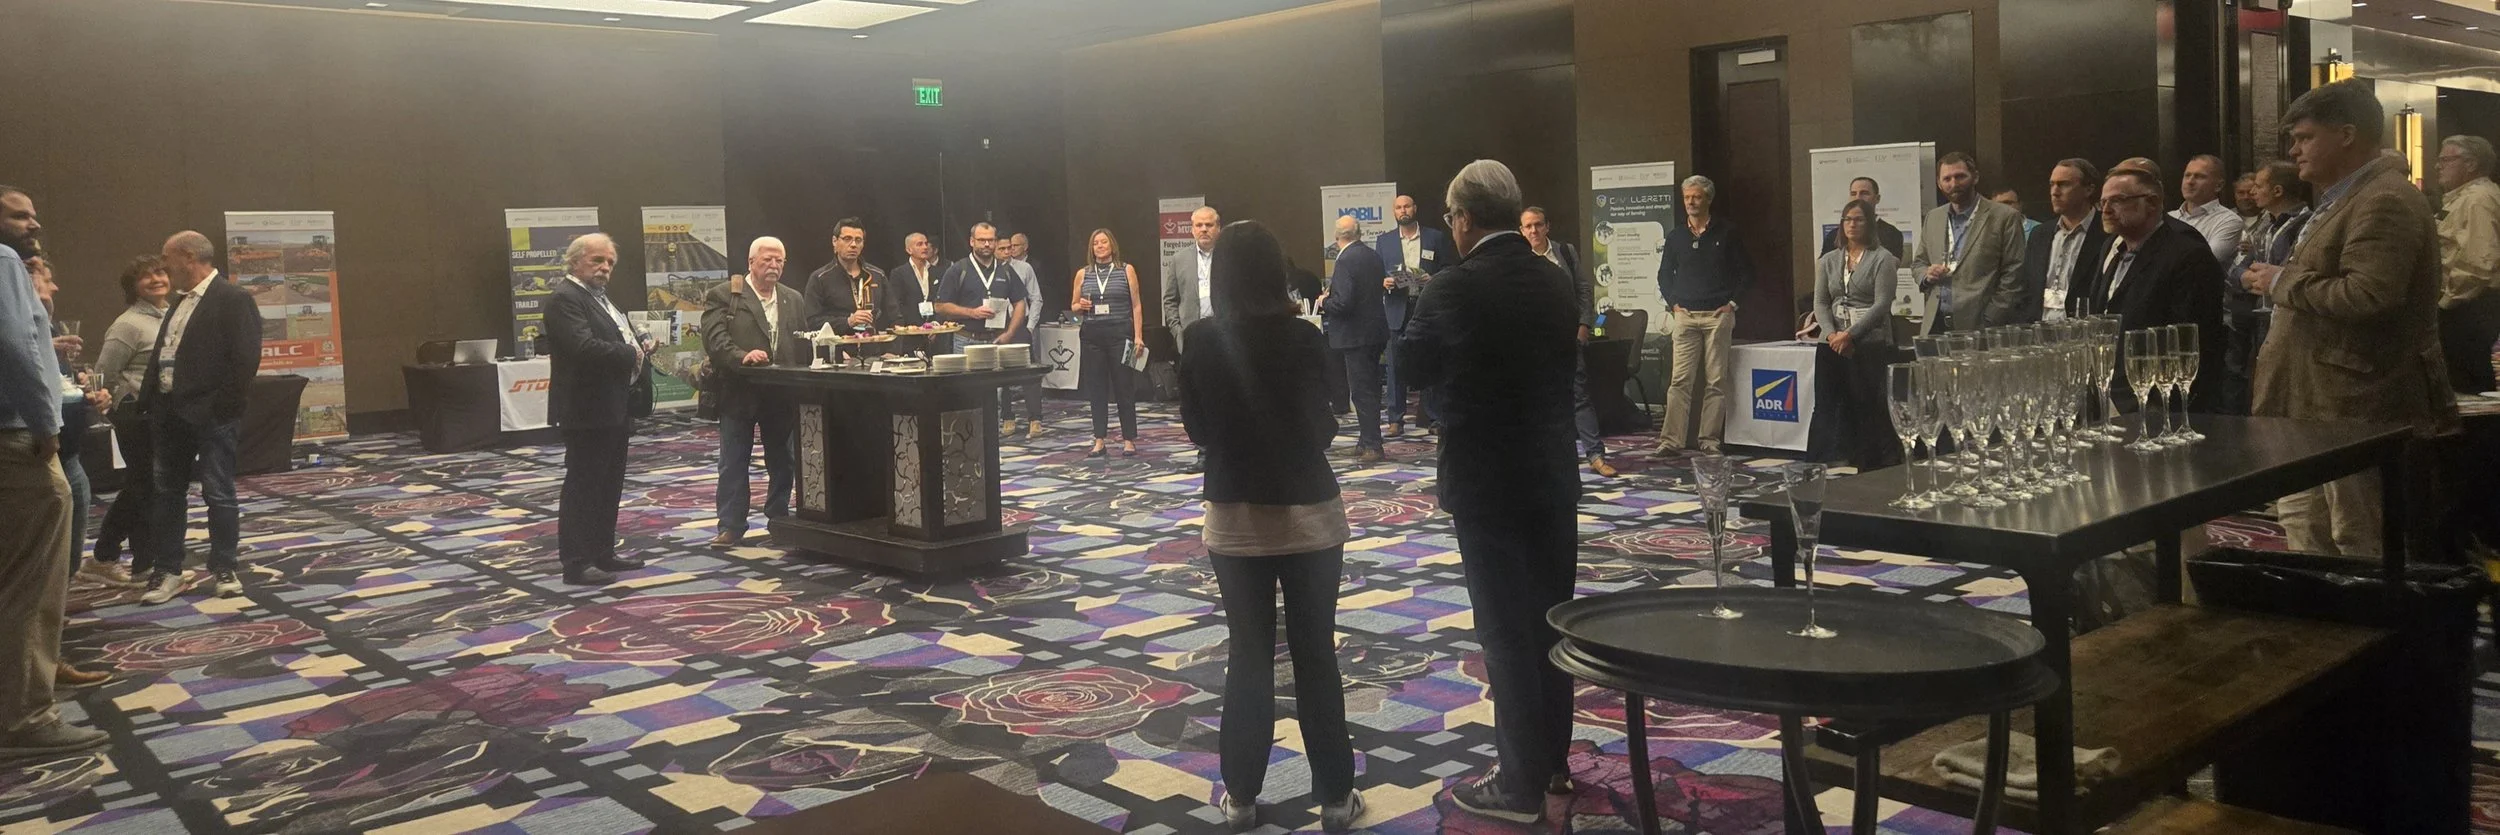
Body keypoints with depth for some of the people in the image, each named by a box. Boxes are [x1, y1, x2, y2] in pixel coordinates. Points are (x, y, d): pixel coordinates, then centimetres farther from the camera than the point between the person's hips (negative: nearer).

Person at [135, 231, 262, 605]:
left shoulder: (233, 299, -10)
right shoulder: (179, 302, 16)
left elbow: (245, 359, -16)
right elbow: (161, 354, 19)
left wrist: (222, 407, -17)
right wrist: (150, 402, 9)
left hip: (210, 415, -8)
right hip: (170, 412, 8)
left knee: (218, 493, 0)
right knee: (167, 492, 11)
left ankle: (224, 568, 10)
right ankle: (166, 570, 19)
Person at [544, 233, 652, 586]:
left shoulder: (600, 297, 18)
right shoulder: (565, 298, -14)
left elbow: (623, 336, 24)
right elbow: (584, 346, -27)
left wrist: (641, 343, 1)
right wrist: (631, 354, -17)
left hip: (614, 408, 10)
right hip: (587, 410, -10)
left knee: (609, 486, 15)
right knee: (582, 486, -5)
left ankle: (603, 553, 23)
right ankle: (576, 563, 0)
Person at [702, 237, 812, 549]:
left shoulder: (795, 300, 11)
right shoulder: (722, 296, -3)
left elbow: (806, 345, 11)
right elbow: (715, 339, -14)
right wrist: (742, 356, -30)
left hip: (783, 394, 4)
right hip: (739, 392, -4)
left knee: (782, 461, 11)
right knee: (733, 463, 2)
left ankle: (779, 519, 23)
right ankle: (731, 526, 7)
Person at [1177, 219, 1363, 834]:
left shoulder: (1201, 341, -6)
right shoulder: (1303, 338, -10)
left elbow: (1196, 429, 3)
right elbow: (1324, 428, -4)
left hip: (1234, 517, 1)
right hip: (1308, 512, -1)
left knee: (1248, 656, 11)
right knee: (1316, 655, 8)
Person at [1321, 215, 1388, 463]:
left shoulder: (1346, 261, -19)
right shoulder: (1373, 256, 8)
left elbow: (1342, 302, -26)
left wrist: (1324, 302, -5)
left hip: (1355, 335, -9)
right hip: (1375, 332, 9)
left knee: (1362, 391, -4)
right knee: (1370, 389, 16)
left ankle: (1372, 445, -3)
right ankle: (1368, 440, 24)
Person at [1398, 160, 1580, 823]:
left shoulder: (1454, 287, -16)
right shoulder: (1556, 280, 3)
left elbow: (1410, 367, -2)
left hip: (1486, 482, -6)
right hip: (1554, 474, 6)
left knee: (1505, 630, 0)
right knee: (1550, 619, 15)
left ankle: (1520, 784, 8)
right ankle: (1551, 760, 28)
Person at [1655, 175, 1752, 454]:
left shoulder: (1725, 234, 4)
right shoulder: (1676, 237, 10)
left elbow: (1746, 273, 8)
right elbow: (1664, 276, 18)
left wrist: (1732, 302, -1)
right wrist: (1673, 304, 5)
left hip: (1718, 316, -1)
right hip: (1685, 316, 1)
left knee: (1716, 380, 1)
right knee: (1680, 380, -5)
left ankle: (1710, 438, 6)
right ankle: (1672, 438, -5)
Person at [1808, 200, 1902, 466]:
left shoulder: (1882, 259, 1)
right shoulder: (1828, 261, 16)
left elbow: (1881, 304, -8)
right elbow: (1820, 303, 9)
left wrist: (1850, 334, -15)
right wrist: (1832, 334, -8)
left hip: (1871, 344, -4)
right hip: (1833, 345, 4)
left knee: (1869, 408, -6)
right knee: (1827, 405, -1)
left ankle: (1873, 467, -1)